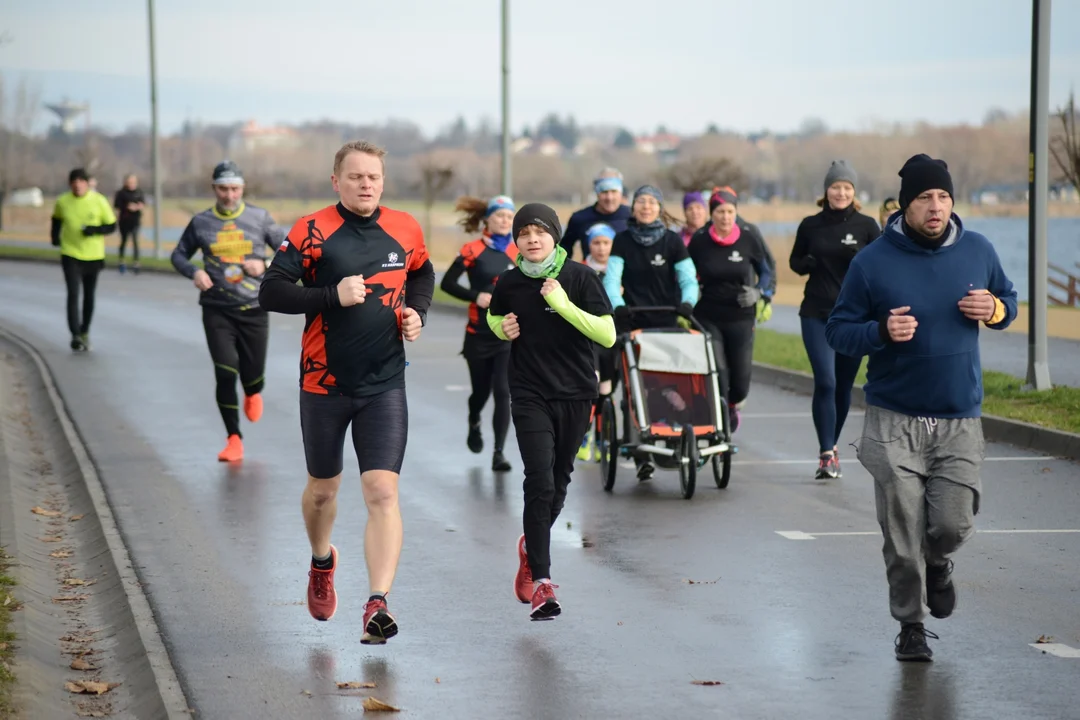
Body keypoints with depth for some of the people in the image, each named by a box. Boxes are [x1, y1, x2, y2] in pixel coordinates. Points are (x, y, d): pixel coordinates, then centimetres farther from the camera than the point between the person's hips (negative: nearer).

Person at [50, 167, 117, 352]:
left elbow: (111, 226, -3)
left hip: (93, 256, 1)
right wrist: (55, 236, 2)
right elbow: (57, 219, 18)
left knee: (89, 296, 13)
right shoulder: (62, 202, -3)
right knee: (73, 294, -14)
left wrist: (95, 229, -20)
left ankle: (85, 333, 31)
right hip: (70, 255, -1)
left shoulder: (99, 201, -8)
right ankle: (75, 336, -15)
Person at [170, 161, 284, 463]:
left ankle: (253, 394, 43)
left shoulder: (260, 218, 1)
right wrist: (194, 272, -8)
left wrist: (265, 265, -14)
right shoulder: (201, 222, 3)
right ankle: (234, 439, 2)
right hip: (217, 310, 0)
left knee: (253, 375, 3)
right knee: (225, 373, -10)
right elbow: (179, 255, 13)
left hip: (254, 309, 0)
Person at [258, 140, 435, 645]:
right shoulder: (313, 231, -8)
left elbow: (422, 274, 23)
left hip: (384, 385, 1)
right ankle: (321, 562, 47)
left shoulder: (405, 229, 3)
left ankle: (378, 604, -16)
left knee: (382, 492, -12)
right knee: (323, 490, 16)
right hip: (325, 382, -1)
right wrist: (333, 295, -23)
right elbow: (270, 294, -12)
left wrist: (417, 312, 4)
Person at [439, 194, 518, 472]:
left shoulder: (519, 252, 4)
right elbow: (447, 283, -4)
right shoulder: (473, 250, -5)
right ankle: (474, 424, 47)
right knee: (481, 391, 13)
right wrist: (475, 296, -16)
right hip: (479, 334, -1)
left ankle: (499, 453, -7)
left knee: (503, 392, -9)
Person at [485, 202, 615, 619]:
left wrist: (563, 304, -22)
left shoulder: (580, 278, -7)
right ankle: (541, 583, -13)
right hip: (530, 396, -1)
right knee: (540, 483, -14)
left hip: (576, 395, 1)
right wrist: (503, 328, -1)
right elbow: (493, 316, 22)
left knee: (559, 481, 14)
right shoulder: (509, 283, -1)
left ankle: (532, 546, 42)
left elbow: (608, 335, -14)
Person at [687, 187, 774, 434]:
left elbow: (766, 272, 10)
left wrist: (759, 293, -7)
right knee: (716, 375, -11)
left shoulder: (749, 241, -2)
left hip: (741, 318, 1)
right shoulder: (699, 242, -2)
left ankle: (733, 404, 38)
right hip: (708, 318, -1)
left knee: (741, 377, 3)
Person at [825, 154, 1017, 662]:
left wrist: (995, 309, -6)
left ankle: (937, 564, 31)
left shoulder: (977, 251, 4)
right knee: (902, 536, -2)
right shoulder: (872, 262, -4)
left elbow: (1009, 300, 19)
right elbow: (837, 332, 0)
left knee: (953, 525, -5)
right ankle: (910, 626, 17)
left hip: (959, 420, 2)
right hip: (894, 421, -2)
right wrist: (881, 332, -20)